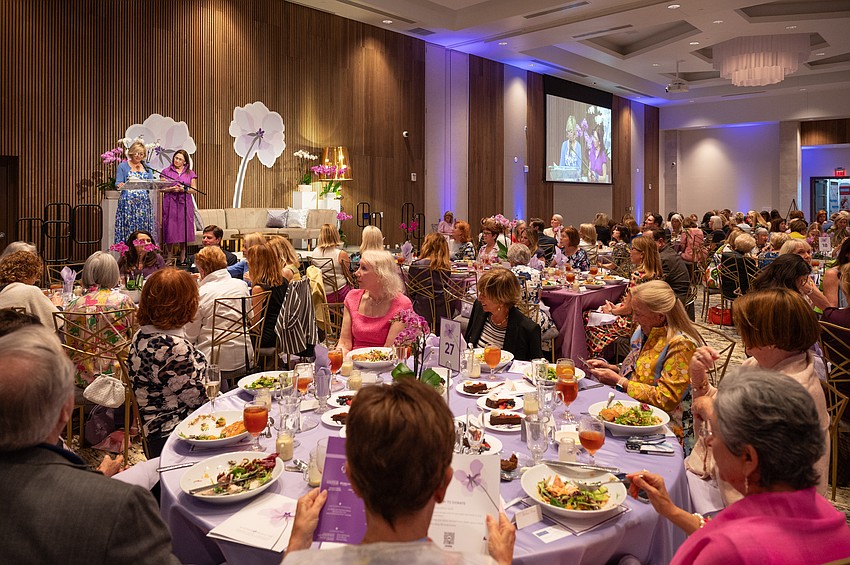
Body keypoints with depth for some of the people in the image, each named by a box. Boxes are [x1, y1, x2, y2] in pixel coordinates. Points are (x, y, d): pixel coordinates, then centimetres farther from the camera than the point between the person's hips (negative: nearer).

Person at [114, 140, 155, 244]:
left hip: (144, 202, 3)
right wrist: (121, 185, -24)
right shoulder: (122, 166, 6)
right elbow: (118, 183, 0)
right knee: (128, 229, -7)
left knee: (144, 229, 0)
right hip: (128, 202, -3)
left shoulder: (146, 167, 17)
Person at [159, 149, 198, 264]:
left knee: (183, 228, 0)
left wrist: (184, 189, -11)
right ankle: (170, 257, 5)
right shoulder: (166, 171, 9)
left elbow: (194, 189, 7)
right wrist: (171, 189, -14)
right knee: (170, 229, -4)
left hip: (185, 204, 1)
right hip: (170, 203, -1)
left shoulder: (190, 173, 12)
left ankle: (182, 257, 8)